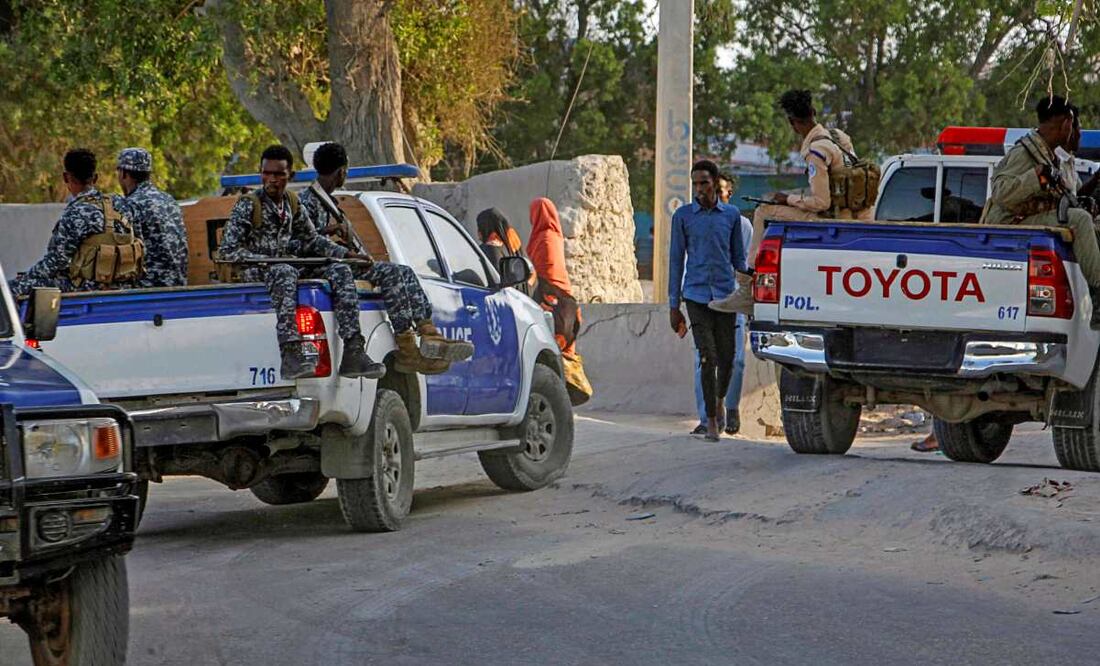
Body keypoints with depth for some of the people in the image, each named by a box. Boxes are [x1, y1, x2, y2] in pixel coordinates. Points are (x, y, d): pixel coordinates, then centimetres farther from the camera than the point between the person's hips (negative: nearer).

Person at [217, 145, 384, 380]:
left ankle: (353, 353, -25)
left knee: (340, 271, -14)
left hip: (287, 265, 6)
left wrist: (346, 254, 9)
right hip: (256, 272, -6)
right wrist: (270, 259, -20)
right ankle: (291, 355, -53)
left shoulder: (292, 204, 14)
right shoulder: (248, 205, -6)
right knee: (285, 273, -40)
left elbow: (313, 240, 24)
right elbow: (227, 250, -11)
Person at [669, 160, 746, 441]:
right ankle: (711, 420, 0)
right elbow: (676, 260, 5)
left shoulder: (732, 215, 8)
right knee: (708, 356, -8)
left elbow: (739, 257, 15)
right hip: (696, 294, -2)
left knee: (727, 357, 2)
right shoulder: (683, 216, 3)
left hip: (725, 292, 2)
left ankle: (720, 400, 33)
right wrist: (674, 305, 3)